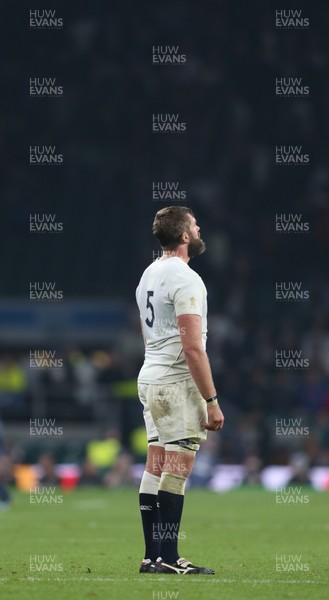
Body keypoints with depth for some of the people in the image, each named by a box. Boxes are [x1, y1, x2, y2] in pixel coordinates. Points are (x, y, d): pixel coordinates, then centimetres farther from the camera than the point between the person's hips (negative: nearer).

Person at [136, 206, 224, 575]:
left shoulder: (149, 275, 14)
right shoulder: (185, 279, -16)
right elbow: (192, 347, -20)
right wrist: (212, 401, -17)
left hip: (149, 377, 9)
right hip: (177, 382, -9)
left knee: (156, 466, 9)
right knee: (178, 467, -7)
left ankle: (152, 557, 11)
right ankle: (168, 558, -8)